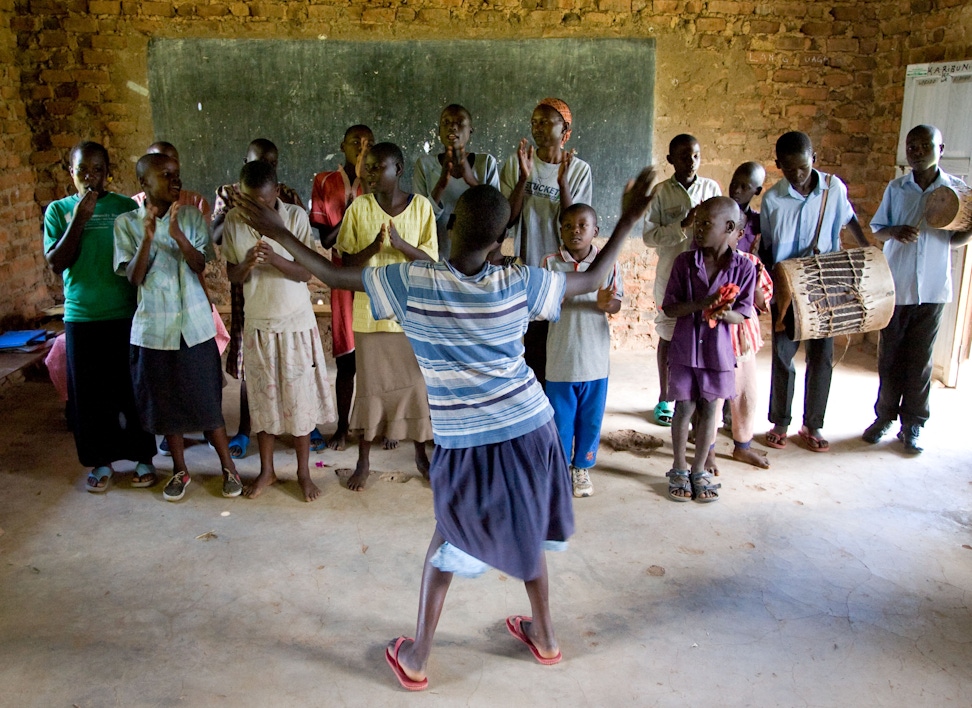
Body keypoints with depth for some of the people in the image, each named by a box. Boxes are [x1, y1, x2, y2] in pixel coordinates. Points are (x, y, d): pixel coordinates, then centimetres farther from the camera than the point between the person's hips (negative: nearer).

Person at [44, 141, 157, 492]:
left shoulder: (127, 207, 1)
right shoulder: (59, 210, 4)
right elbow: (55, 264, -4)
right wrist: (80, 219, -12)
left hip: (126, 314, -1)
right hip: (81, 317, 1)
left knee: (134, 389, 5)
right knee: (88, 393, 7)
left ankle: (143, 458, 20)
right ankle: (101, 461, 23)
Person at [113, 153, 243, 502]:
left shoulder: (192, 217, 0)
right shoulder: (126, 223, -1)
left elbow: (200, 265, -8)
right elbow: (134, 277, -7)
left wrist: (177, 234, -25)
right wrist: (147, 237, -22)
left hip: (195, 323, 0)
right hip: (154, 328, 1)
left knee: (207, 400, 4)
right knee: (166, 403, 10)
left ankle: (228, 468, 18)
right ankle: (180, 470, 27)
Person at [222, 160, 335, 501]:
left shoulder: (296, 216, -11)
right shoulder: (233, 221, -4)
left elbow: (306, 273, -11)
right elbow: (232, 275, 1)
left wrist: (276, 259, -30)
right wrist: (248, 264, -23)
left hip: (295, 322, -2)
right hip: (257, 323, 2)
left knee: (300, 396, 6)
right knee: (263, 398, 12)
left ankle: (303, 472, 21)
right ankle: (266, 470, 28)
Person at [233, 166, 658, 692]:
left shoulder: (412, 282, -12)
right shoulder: (518, 284, -7)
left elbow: (335, 276, -4)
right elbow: (592, 280, 5)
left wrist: (279, 234, 7)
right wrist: (626, 223, 15)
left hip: (464, 445, -2)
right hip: (529, 430, 2)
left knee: (451, 536, 20)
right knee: (524, 530, 24)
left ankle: (416, 658, 27)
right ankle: (544, 635, 42)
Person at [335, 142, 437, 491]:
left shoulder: (421, 206, -4)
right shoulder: (359, 207, -3)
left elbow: (431, 261, -6)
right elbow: (347, 261, -2)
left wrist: (401, 243, -24)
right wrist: (373, 247, -22)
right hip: (370, 310, 0)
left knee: (416, 383, 9)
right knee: (371, 384, 9)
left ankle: (420, 453, 29)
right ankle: (364, 460, 24)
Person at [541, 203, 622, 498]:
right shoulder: (550, 263, -5)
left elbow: (616, 305, -1)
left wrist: (605, 302, -24)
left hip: (595, 357, 1)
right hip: (561, 357, -1)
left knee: (591, 418, 13)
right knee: (560, 417, 10)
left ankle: (582, 467, 32)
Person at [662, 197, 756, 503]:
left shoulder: (744, 267, -7)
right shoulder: (684, 262, -6)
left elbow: (742, 314, -3)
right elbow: (669, 308, -7)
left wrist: (725, 313, -26)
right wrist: (701, 304, -24)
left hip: (718, 351, 0)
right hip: (685, 348, 0)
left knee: (710, 409, 10)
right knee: (684, 408, 7)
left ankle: (699, 470, 27)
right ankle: (679, 469, 25)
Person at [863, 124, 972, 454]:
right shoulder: (896, 188, 3)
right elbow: (876, 229, 9)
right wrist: (895, 232, -13)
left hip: (932, 288, -1)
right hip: (895, 286, 1)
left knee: (920, 359, 5)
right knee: (890, 355, 8)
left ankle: (912, 425, 16)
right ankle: (885, 416, 22)